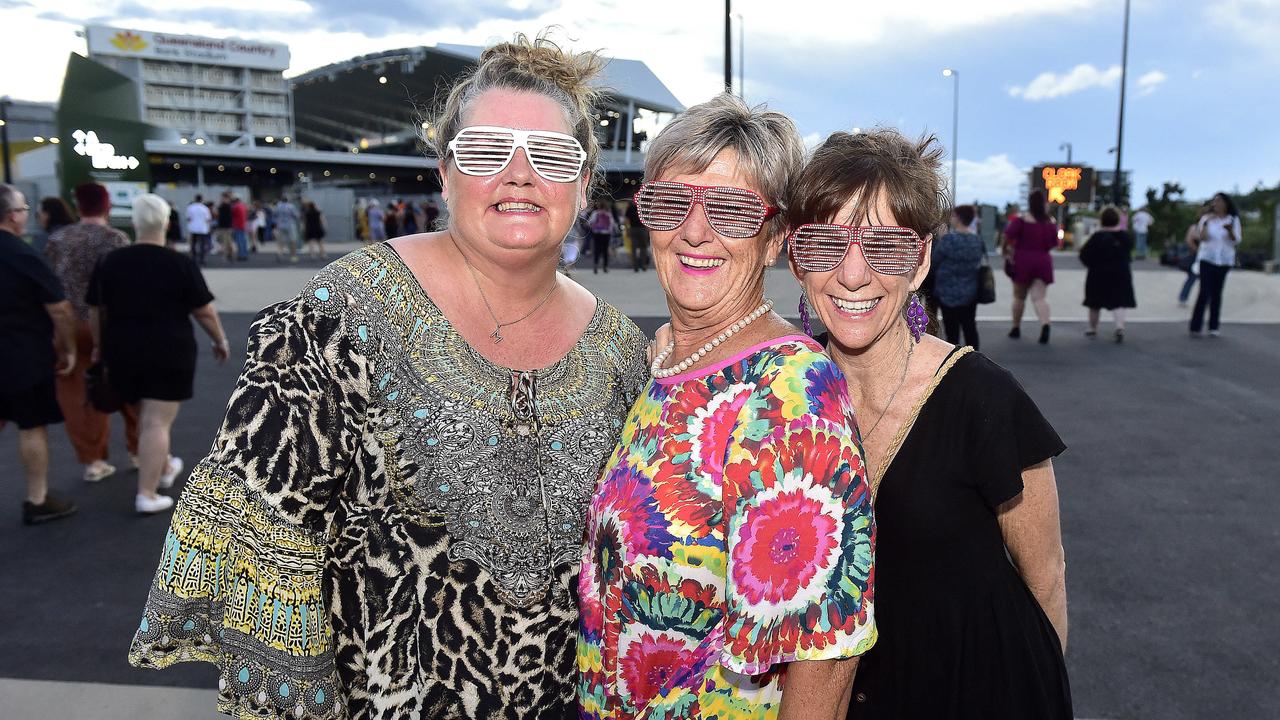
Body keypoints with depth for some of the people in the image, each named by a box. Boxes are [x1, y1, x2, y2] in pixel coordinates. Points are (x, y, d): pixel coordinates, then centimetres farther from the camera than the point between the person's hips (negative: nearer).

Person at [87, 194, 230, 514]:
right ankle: (147, 495, 0)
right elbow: (204, 311, -7)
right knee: (157, 423, -1)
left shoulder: (109, 262, 1)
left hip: (123, 353, 5)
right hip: (169, 353, -5)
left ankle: (165, 468, 42)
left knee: (148, 416, 23)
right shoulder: (181, 264, -11)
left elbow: (96, 310, 9)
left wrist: (100, 346, 22)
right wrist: (220, 341, 8)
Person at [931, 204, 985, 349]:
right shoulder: (977, 240, 2)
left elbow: (934, 262, -8)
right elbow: (979, 262, 9)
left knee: (952, 331, 0)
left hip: (949, 293, -6)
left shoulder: (947, 240, -17)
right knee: (970, 327, 14)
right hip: (971, 292, 6)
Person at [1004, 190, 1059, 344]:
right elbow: (1055, 243, 12)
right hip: (1043, 261, 2)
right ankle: (1045, 324, -27)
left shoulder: (1021, 219, -8)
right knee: (1039, 297, -3)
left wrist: (1006, 253, -2)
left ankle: (1016, 328, 21)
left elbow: (1008, 236, -16)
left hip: (1022, 261, -2)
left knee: (1019, 296, 12)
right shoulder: (1051, 222, 5)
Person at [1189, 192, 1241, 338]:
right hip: (1207, 259, -2)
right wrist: (1205, 223, -20)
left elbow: (1236, 241, -1)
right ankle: (1196, 327, -7)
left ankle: (1214, 327, 9)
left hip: (1224, 260, 2)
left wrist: (1230, 230, -19)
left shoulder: (1233, 220, 4)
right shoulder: (1206, 219, 1)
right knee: (1204, 292, -10)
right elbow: (1201, 238, -7)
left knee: (1217, 293, 4)